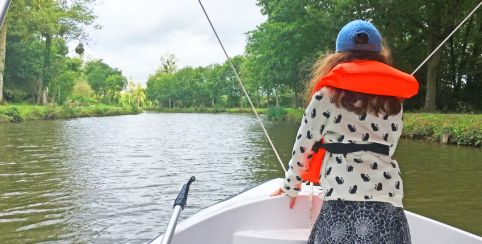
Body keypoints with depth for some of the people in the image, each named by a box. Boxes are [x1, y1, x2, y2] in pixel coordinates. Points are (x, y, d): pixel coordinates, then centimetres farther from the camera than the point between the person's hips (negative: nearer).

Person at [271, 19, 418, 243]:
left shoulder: (328, 93, 5)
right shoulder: (394, 100, 16)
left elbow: (304, 145, 9)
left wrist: (291, 186, 25)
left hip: (343, 201, -4)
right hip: (390, 203, 4)